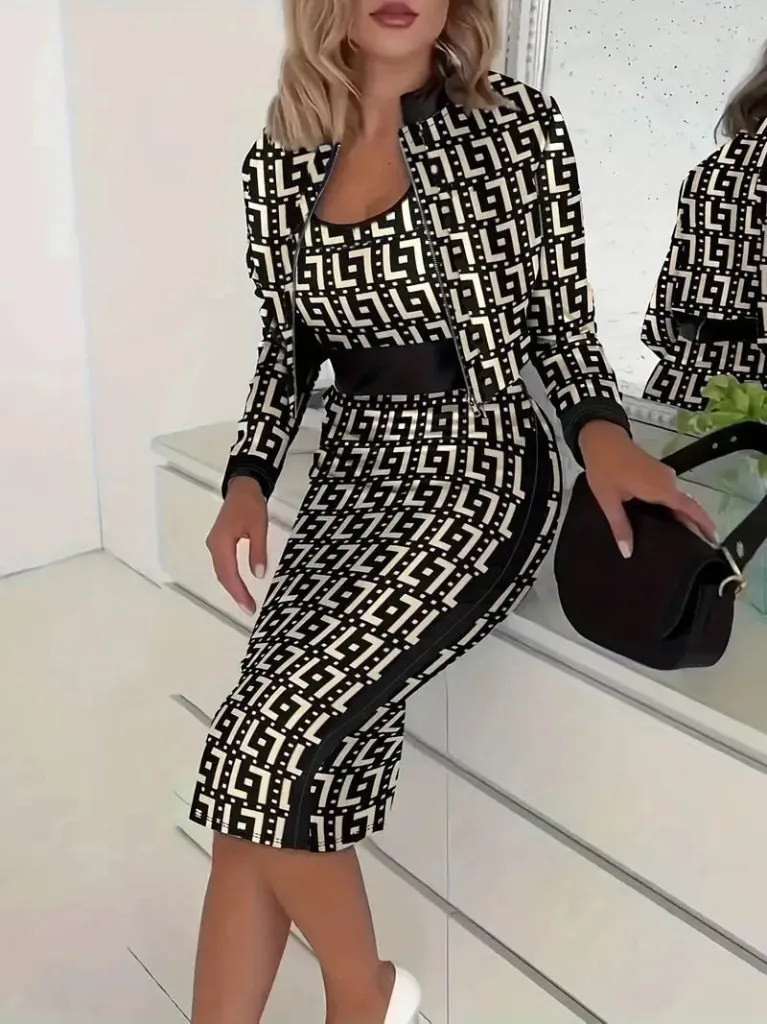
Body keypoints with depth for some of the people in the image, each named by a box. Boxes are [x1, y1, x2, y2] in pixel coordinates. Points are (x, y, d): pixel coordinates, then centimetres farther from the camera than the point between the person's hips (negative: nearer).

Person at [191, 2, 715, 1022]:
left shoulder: (518, 125, -4)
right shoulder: (278, 163, 7)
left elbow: (560, 322, 1)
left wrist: (601, 429, -17)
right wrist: (249, 478, 1)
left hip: (481, 470, -4)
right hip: (351, 475, 5)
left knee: (272, 745, -18)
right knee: (267, 773, -8)